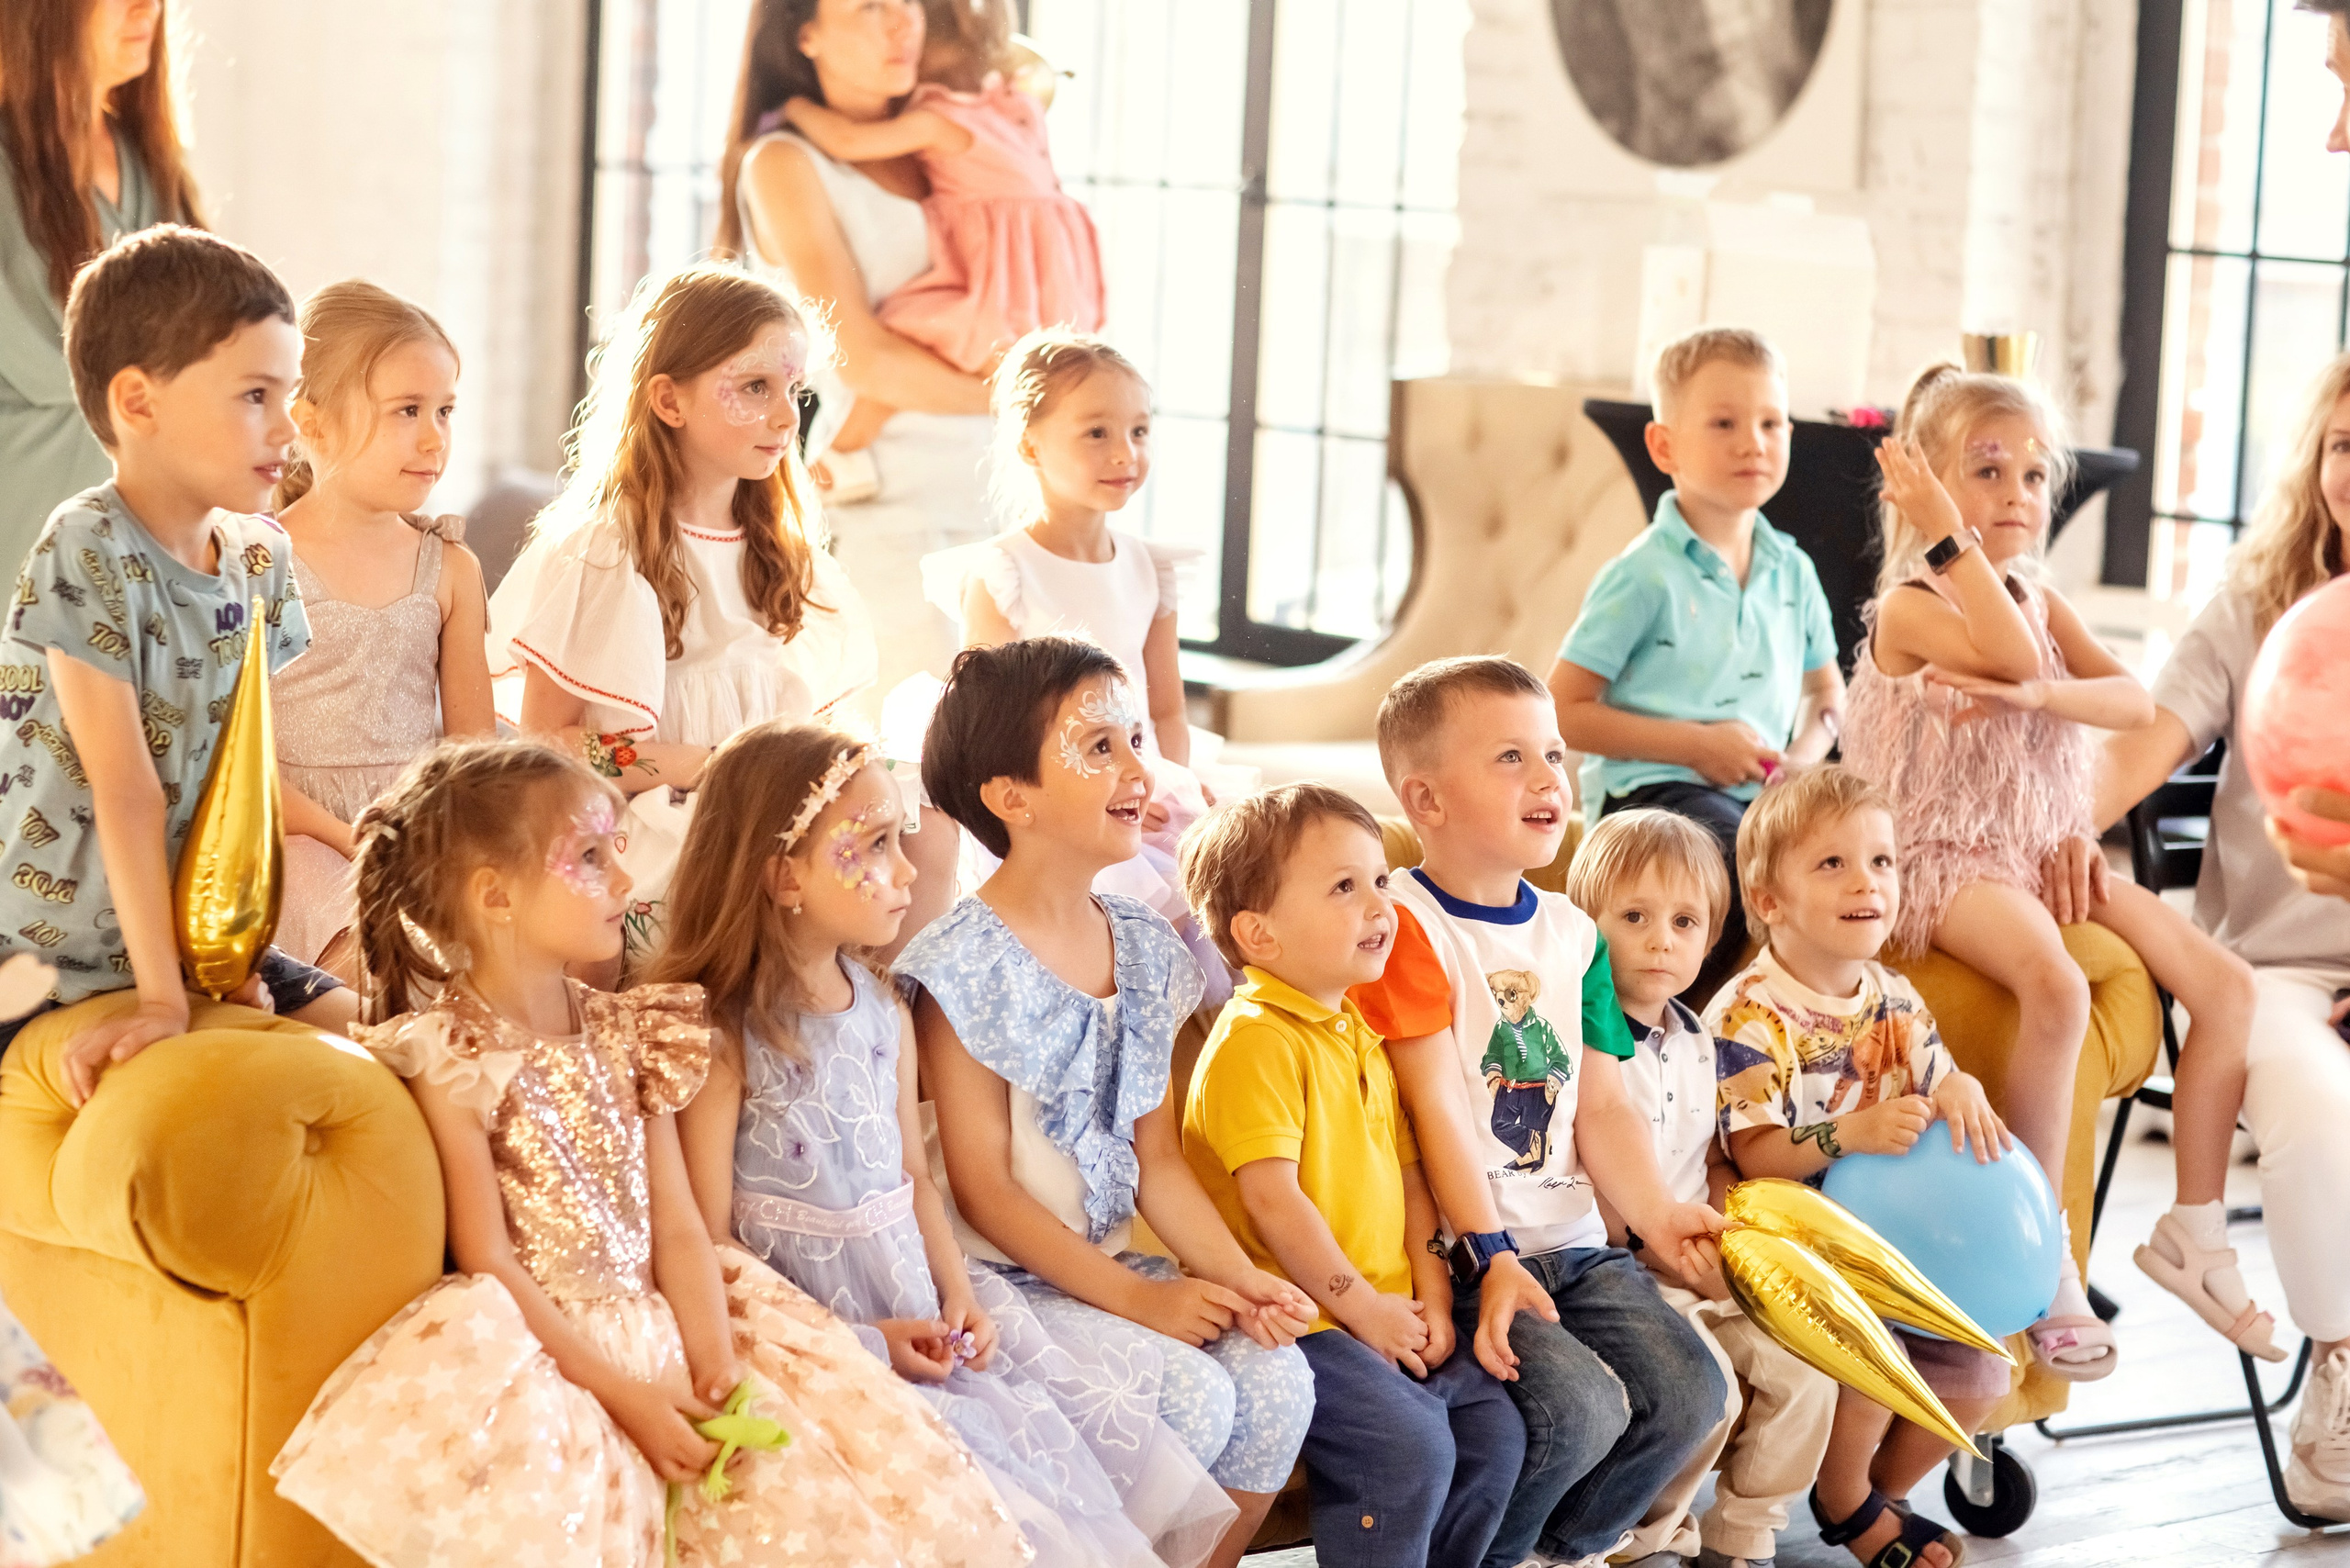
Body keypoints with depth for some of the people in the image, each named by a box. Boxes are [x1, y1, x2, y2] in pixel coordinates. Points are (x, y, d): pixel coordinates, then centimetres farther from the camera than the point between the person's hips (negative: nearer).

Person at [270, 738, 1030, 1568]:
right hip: (543, 1352, -5)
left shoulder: (628, 1034, 12)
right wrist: (620, 1393, -17)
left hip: (655, 1329, 5)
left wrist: (717, 1366, -8)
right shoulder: (452, 1057, -7)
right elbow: (489, 1260, -11)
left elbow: (677, 1229, 8)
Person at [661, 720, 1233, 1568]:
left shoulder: (886, 1014, 9)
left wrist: (960, 1296, 0)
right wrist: (864, 1340, -16)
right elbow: (711, 1249, -14)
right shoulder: (721, 1041, -13)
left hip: (917, 1314, 7)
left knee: (1105, 1424, -4)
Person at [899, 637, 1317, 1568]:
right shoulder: (968, 965, -14)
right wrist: (1135, 1298, -18)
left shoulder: (1146, 953, 9)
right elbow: (983, 1188, -14)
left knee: (1276, 1374, -15)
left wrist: (1237, 1276, -5)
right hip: (1005, 1279, -7)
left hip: (1115, 1262, 7)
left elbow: (1157, 1157, 11)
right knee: (1189, 1394, -25)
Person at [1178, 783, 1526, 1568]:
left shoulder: (1359, 1035, 16)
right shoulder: (1255, 1040, -14)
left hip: (1386, 1315, 9)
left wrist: (1432, 1296, 6)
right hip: (1299, 1319, -9)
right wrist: (1362, 1308, -15)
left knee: (1495, 1428, 4)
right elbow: (1272, 1200, -19)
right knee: (1408, 1443, -23)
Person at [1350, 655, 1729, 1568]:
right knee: (1580, 1405, -24)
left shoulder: (1572, 934, 15)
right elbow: (1438, 1106, -15)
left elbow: (1602, 1103, 12)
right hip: (1465, 1246, -7)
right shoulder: (1404, 925, -9)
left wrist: (1653, 1212, -6)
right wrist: (1491, 1256, -21)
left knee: (1688, 1390, -9)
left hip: (1573, 1240, 7)